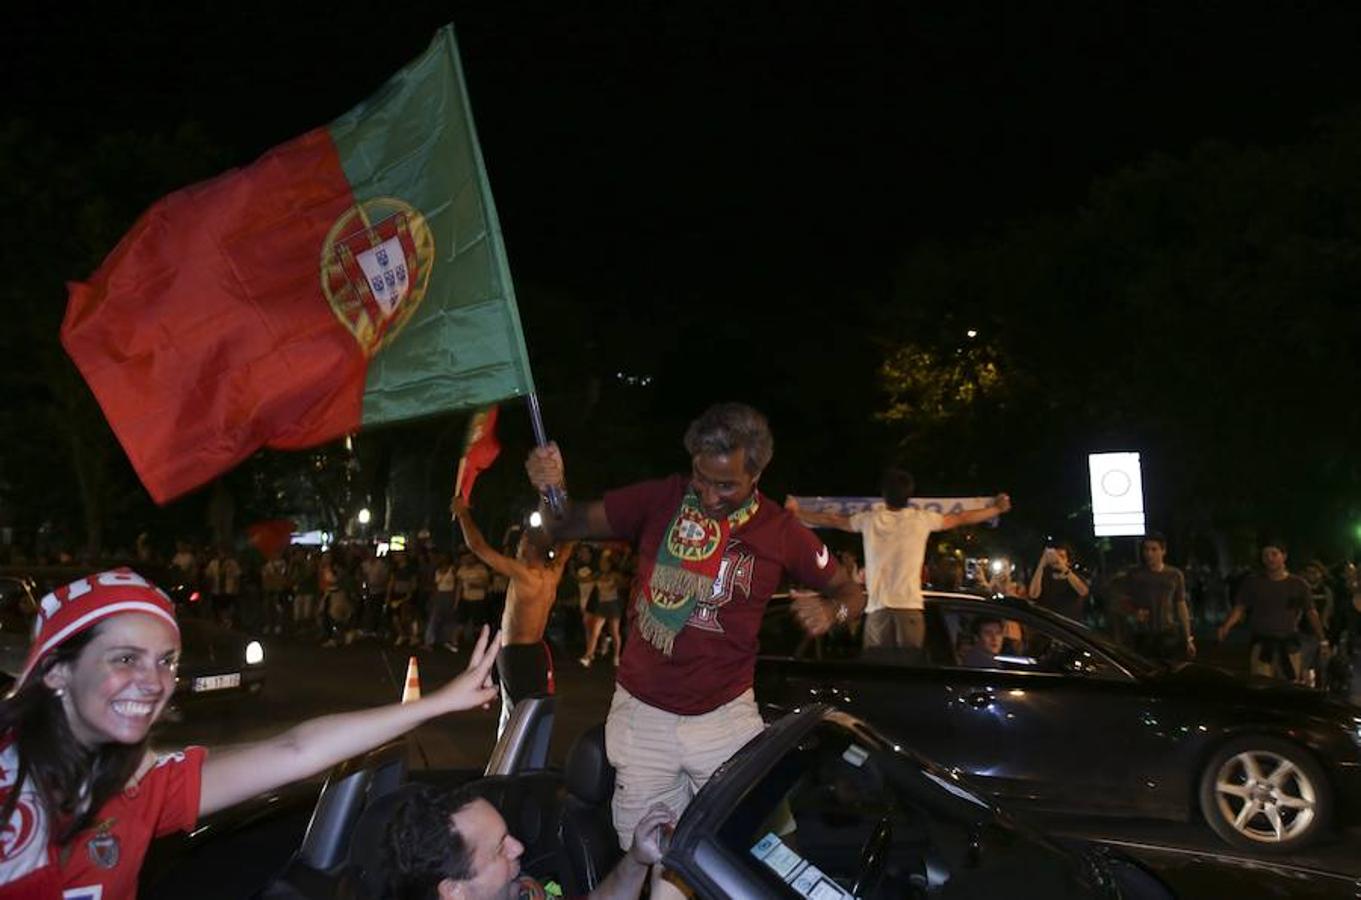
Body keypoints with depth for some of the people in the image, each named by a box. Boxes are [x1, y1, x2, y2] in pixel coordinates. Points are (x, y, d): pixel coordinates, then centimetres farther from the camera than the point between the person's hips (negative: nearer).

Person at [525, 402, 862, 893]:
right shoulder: (661, 499, -5)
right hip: (641, 713, 0)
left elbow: (851, 591, 6)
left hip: (726, 718, 0)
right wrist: (555, 488, -24)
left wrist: (830, 610, -17)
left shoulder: (781, 533, -4)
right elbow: (570, 525, -3)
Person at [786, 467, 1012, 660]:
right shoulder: (922, 519, 6)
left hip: (878, 606, 1)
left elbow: (832, 521, 21)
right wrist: (996, 508, 34)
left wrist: (795, 512, 36)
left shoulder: (869, 519, 8)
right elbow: (962, 518, 19)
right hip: (909, 605, -1)